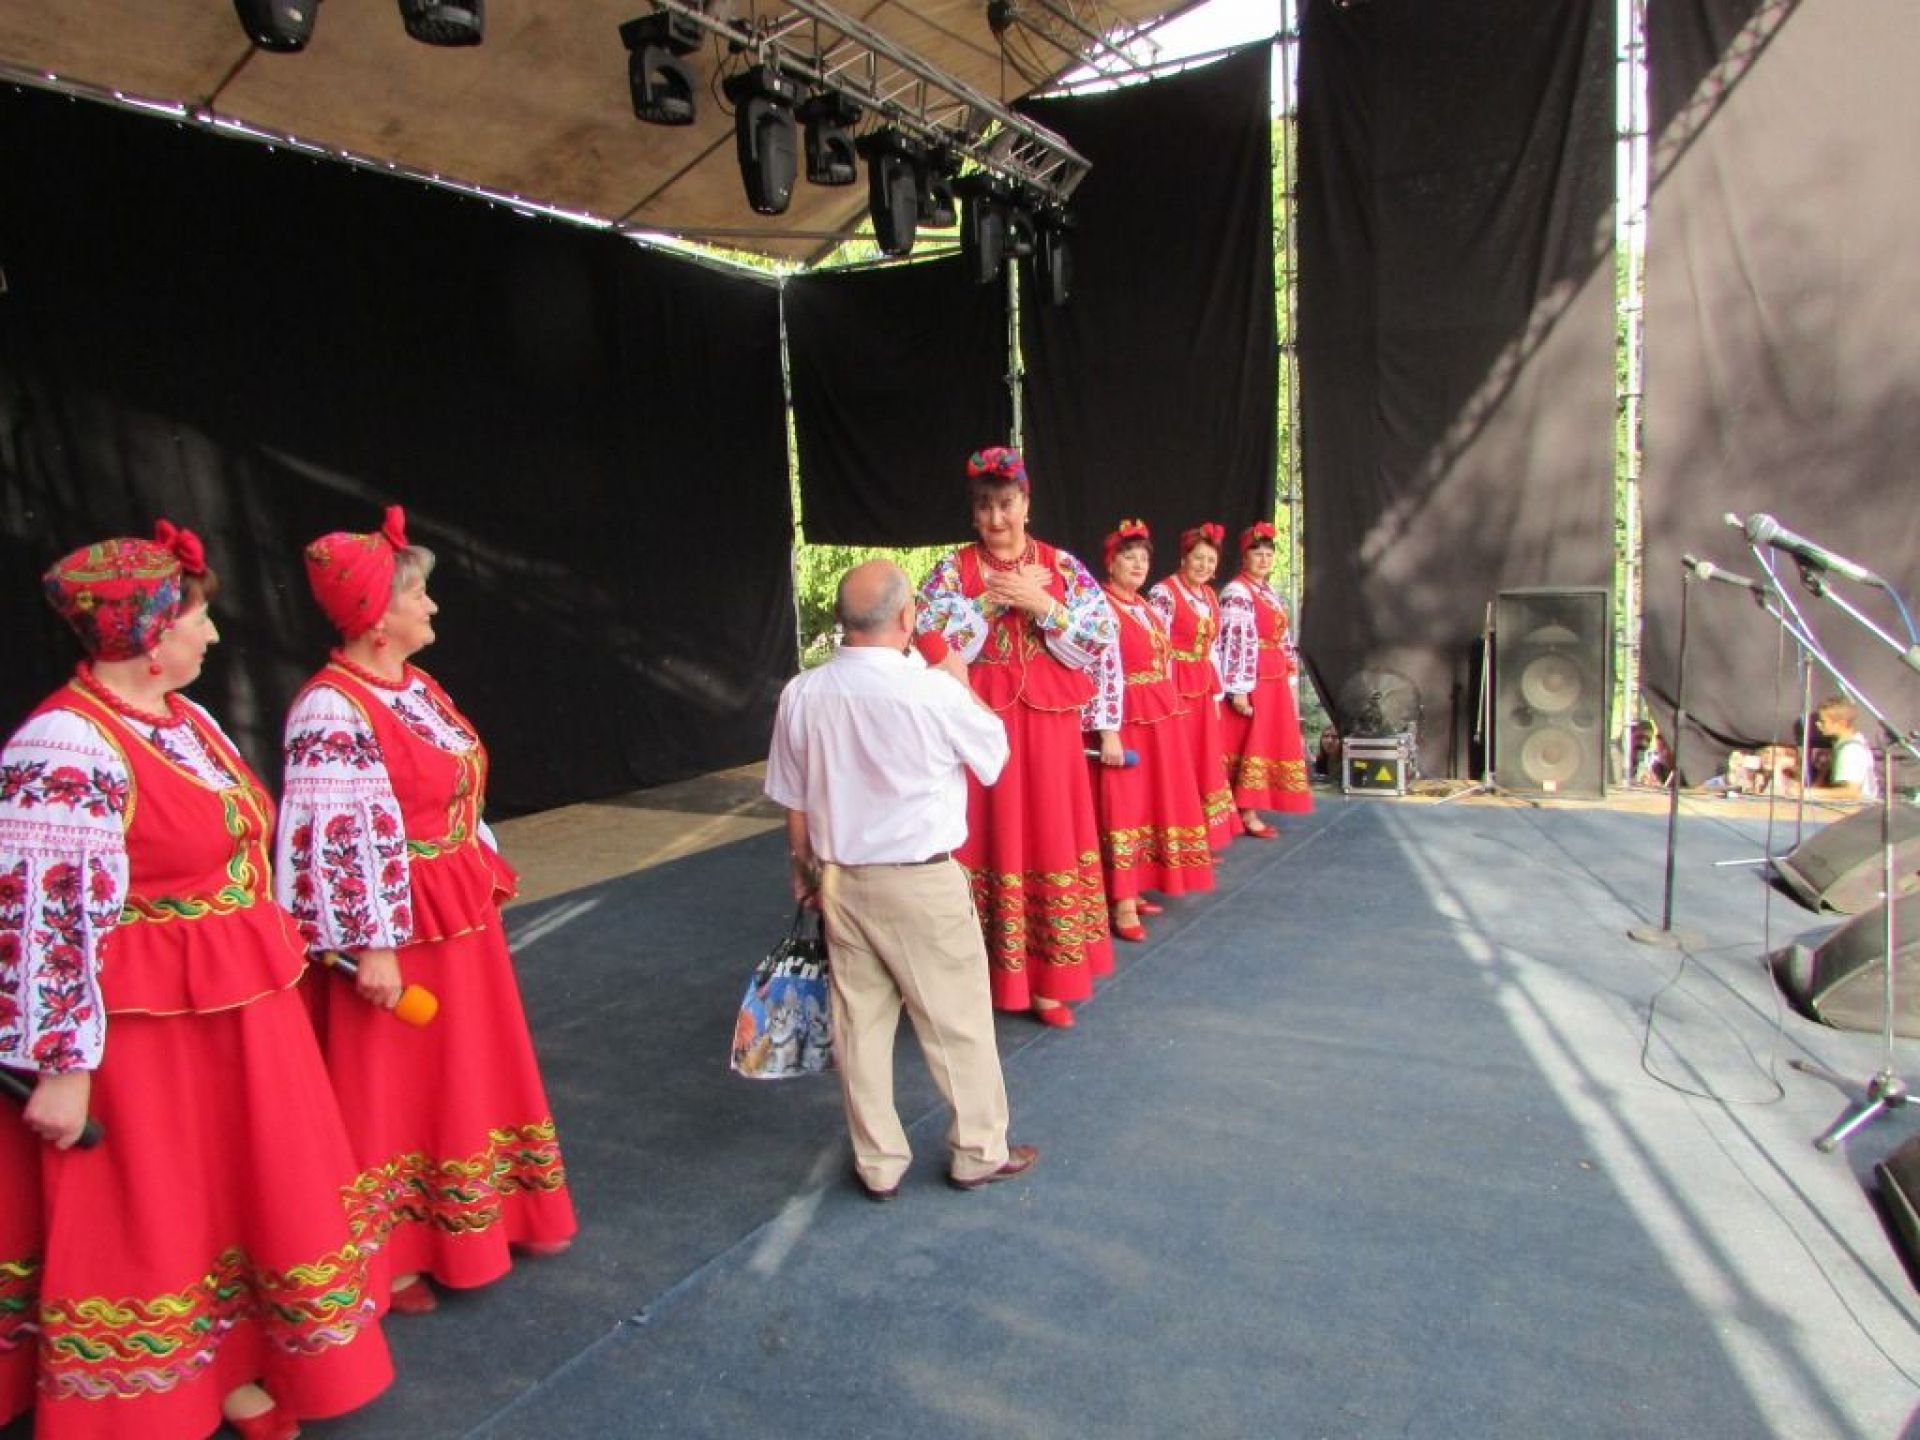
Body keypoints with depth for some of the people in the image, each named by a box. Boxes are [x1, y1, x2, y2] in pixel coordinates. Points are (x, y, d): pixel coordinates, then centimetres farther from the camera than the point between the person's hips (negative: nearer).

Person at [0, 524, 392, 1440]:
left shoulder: (185, 719, 7)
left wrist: (269, 961, 23)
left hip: (239, 1018, 9)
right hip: (142, 1036, -9)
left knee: (245, 1196, 20)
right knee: (146, 1225, 9)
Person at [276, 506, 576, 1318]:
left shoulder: (417, 687, 8)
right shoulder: (333, 711, -21)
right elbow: (336, 840, -23)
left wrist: (485, 877, 19)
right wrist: (369, 946, -23)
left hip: (460, 922, 9)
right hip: (393, 930, -9)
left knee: (472, 1073, 21)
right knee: (392, 1090, 6)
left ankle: (491, 1218, 39)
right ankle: (388, 1257, 24)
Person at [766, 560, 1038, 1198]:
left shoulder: (802, 694, -6)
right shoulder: (933, 691, -18)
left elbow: (793, 805, 3)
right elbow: (994, 752, 1)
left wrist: (806, 871, 19)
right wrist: (959, 679, 13)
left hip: (841, 881, 4)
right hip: (923, 883, -4)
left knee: (859, 1022, 15)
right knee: (957, 1020, 13)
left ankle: (878, 1163, 29)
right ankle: (978, 1151, 29)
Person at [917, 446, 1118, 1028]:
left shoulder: (1061, 565, 5)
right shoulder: (953, 568, 2)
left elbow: (1103, 637, -3)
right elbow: (928, 640, -12)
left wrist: (1042, 605, -14)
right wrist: (996, 599, -15)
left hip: (1047, 724, 2)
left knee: (1049, 841, 6)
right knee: (985, 841, 2)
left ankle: (1047, 982, 19)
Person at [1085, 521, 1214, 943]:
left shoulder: (1148, 608, 15)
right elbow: (1099, 674, -19)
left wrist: (1167, 717, 18)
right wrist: (1107, 733, -24)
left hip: (1160, 721, 9)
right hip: (1123, 722, -9)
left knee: (1154, 804, 12)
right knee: (1123, 808, -6)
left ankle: (1133, 890, 23)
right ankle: (1122, 905, -2)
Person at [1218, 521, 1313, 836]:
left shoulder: (1269, 591, 16)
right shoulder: (1236, 593, -12)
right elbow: (1234, 644, -19)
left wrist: (1290, 678, 18)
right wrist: (1238, 690, -24)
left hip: (1275, 681, 9)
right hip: (1251, 682, -9)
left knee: (1271, 742, 11)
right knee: (1252, 744, -6)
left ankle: (1253, 807, 20)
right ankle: (1247, 814, -1)